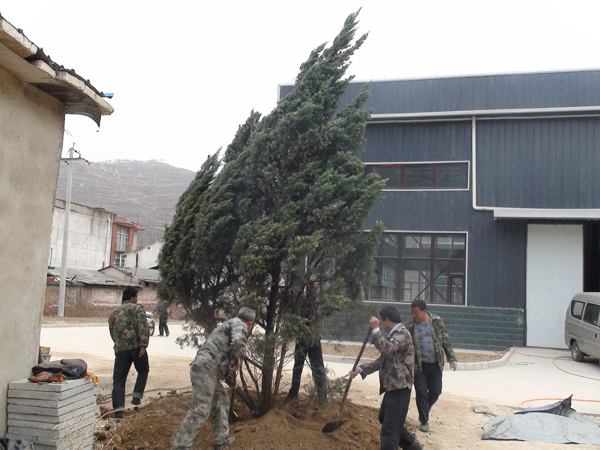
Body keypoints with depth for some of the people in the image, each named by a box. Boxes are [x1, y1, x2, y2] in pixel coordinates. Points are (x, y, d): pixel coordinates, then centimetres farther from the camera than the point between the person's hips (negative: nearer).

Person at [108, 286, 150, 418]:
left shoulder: (113, 313, 22)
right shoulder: (137, 308, 5)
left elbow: (112, 333, 23)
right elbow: (143, 326, -11)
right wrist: (143, 345, -17)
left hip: (120, 349, 3)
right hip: (136, 347, -3)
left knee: (118, 379, 5)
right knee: (143, 371, 20)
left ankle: (118, 409, -5)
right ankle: (136, 396, 8)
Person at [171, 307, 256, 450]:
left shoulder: (227, 325, 28)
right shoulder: (239, 325, 0)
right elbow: (238, 343, -20)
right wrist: (236, 362, -5)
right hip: (206, 369, -10)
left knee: (221, 401, 20)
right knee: (200, 410, -11)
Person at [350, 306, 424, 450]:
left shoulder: (402, 333, -14)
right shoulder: (393, 335, 18)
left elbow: (386, 348, -33)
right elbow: (381, 361, 21)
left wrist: (376, 329, -26)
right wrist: (360, 369, 14)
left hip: (400, 388, -11)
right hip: (392, 387, 11)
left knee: (389, 429, -7)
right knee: (384, 418, 24)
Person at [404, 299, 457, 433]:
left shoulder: (437, 321, 0)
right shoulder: (409, 325, -4)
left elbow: (446, 340, 6)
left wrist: (451, 358, 3)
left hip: (435, 364, 2)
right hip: (419, 365, -2)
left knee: (435, 391, 7)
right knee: (421, 392, -1)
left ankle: (424, 412, 33)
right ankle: (424, 421, 14)